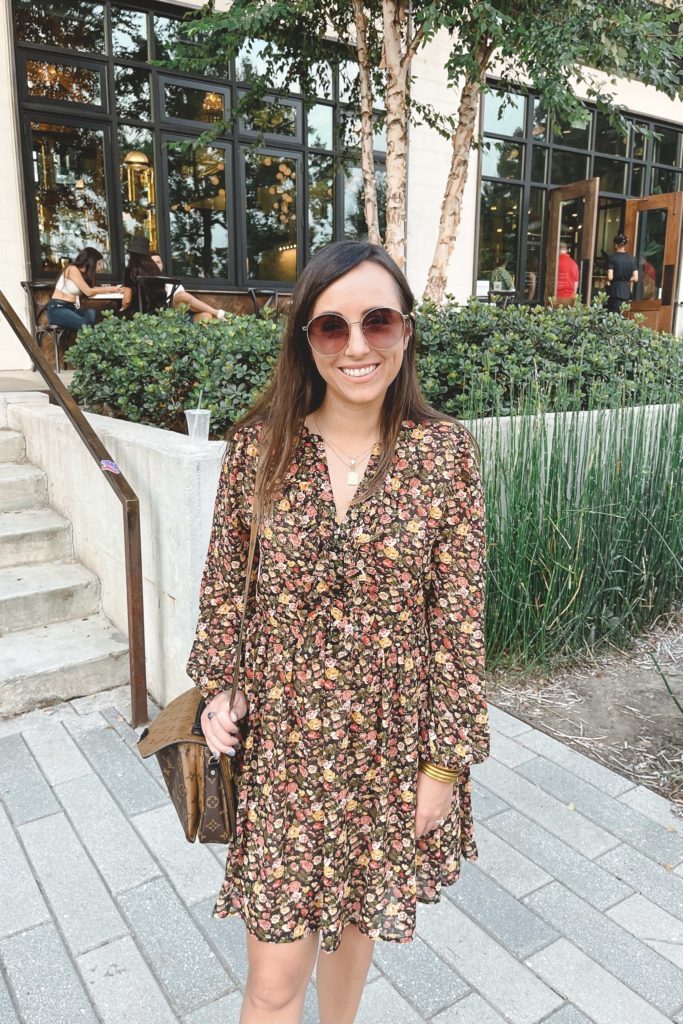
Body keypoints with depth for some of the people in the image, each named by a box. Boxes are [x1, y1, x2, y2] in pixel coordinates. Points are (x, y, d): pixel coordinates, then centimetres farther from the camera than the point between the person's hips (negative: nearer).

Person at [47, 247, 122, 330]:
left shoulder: (83, 272, 14)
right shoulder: (72, 269, -13)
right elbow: (88, 291, -15)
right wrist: (109, 289, -7)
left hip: (71, 308, 8)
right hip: (57, 309, -8)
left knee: (93, 314, -19)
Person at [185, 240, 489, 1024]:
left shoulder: (446, 452, -11)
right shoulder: (257, 445, -8)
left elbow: (459, 615, -8)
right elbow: (223, 582, 4)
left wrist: (446, 759, -6)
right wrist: (217, 686, -2)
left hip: (391, 739, 1)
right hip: (281, 734, 0)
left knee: (356, 917, 24)